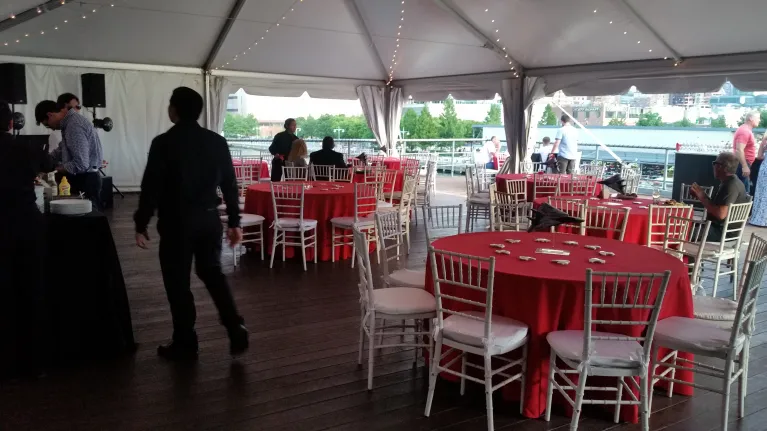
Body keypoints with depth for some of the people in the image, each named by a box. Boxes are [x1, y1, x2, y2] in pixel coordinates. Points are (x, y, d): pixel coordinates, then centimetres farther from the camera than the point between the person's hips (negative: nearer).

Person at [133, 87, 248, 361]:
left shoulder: (164, 143, -10)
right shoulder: (217, 141, 3)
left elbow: (151, 188, -10)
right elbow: (230, 185, 4)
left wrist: (141, 225, -2)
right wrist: (234, 222, 11)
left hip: (177, 222, -4)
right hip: (209, 219, 5)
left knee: (178, 282, 7)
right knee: (212, 273, 19)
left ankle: (185, 344, 15)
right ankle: (236, 330, 9)